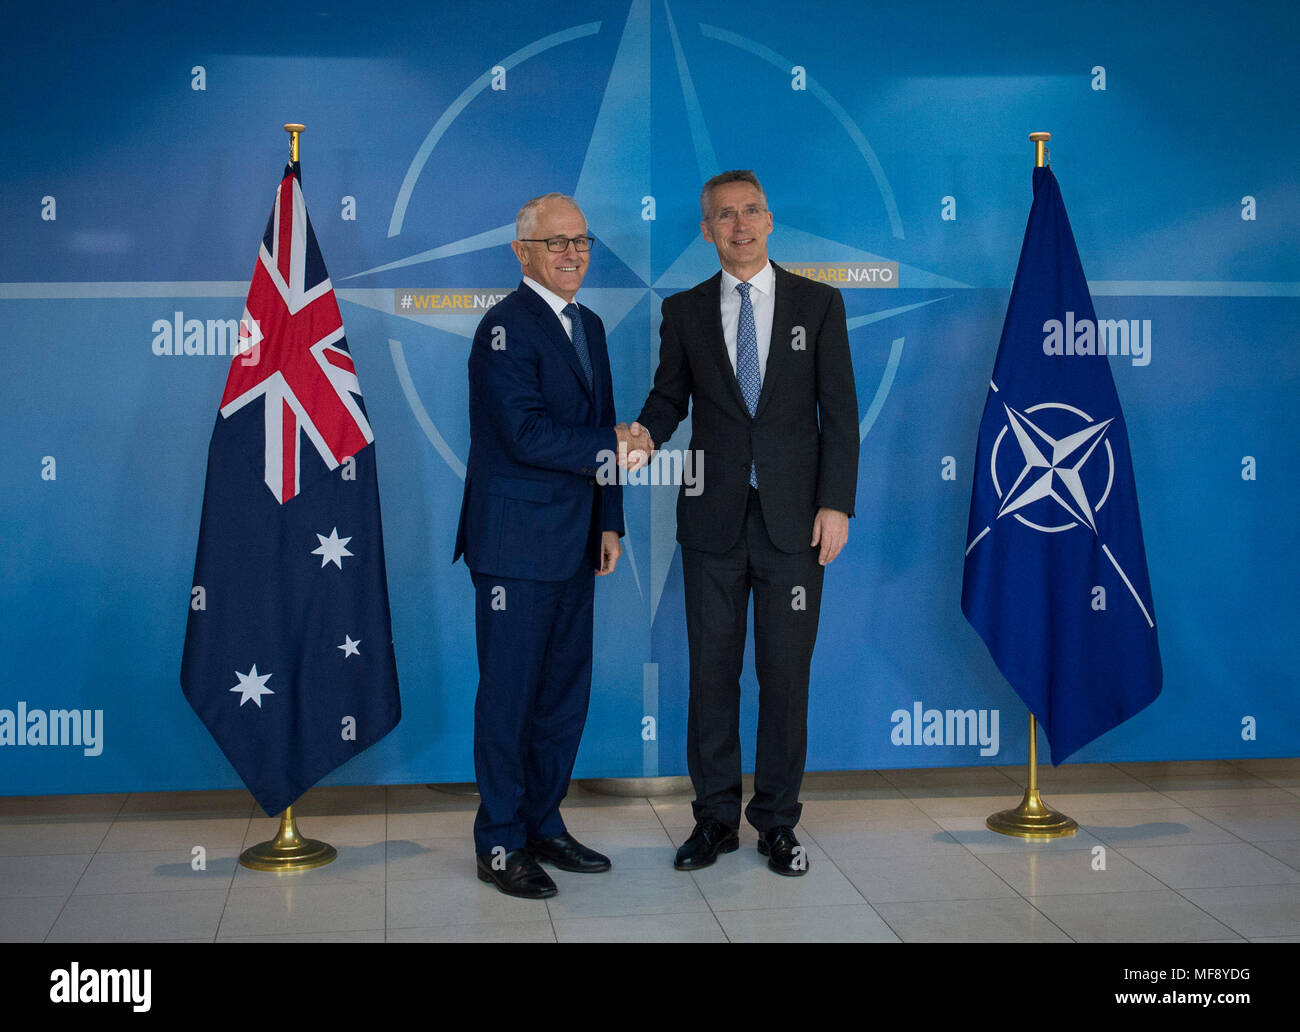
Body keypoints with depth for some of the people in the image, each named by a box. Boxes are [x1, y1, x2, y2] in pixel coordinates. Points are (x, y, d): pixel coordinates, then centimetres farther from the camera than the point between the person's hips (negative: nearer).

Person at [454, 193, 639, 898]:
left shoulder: (588, 325, 15)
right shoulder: (507, 327, -12)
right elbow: (528, 435, -22)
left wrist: (609, 522, 13)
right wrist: (612, 444, -12)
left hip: (574, 545, 8)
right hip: (517, 545, -8)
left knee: (565, 693, 13)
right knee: (509, 696, 0)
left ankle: (543, 826, 26)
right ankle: (499, 846, 11)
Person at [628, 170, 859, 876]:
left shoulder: (818, 303, 4)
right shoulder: (684, 311, 8)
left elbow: (839, 411, 1)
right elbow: (670, 394, 11)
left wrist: (836, 504, -6)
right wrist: (646, 433, -13)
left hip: (794, 519, -1)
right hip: (713, 518, 1)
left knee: (786, 673, 4)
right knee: (712, 668, 6)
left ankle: (777, 822, 17)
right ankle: (715, 818, 18)